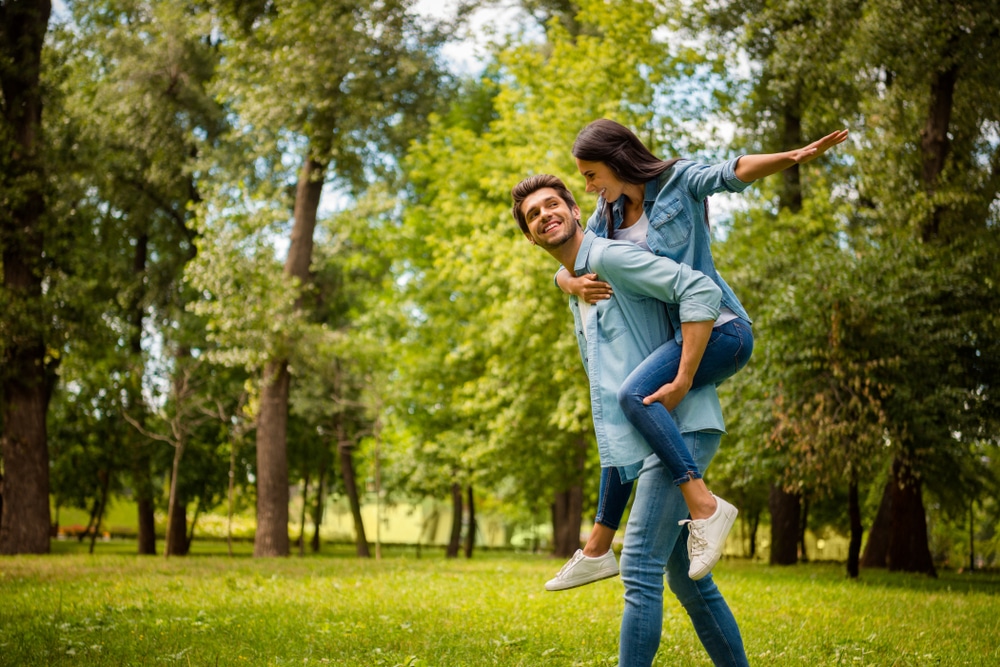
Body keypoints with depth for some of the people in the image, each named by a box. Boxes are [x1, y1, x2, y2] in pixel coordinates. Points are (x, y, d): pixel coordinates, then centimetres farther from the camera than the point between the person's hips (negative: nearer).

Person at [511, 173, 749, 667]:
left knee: (640, 569, -13)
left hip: (679, 429, -10)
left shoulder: (609, 258, -7)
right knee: (687, 576, 13)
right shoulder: (575, 290, 23)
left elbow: (702, 290, -19)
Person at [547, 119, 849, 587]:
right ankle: (596, 550, 24)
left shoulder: (679, 180, -6)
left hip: (719, 328, -9)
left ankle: (703, 505, -32)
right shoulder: (608, 212, 12)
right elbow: (563, 269, 12)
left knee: (635, 394, -30)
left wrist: (794, 157, -40)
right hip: (678, 336, 9)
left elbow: (733, 173, -22)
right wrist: (575, 285, -13)